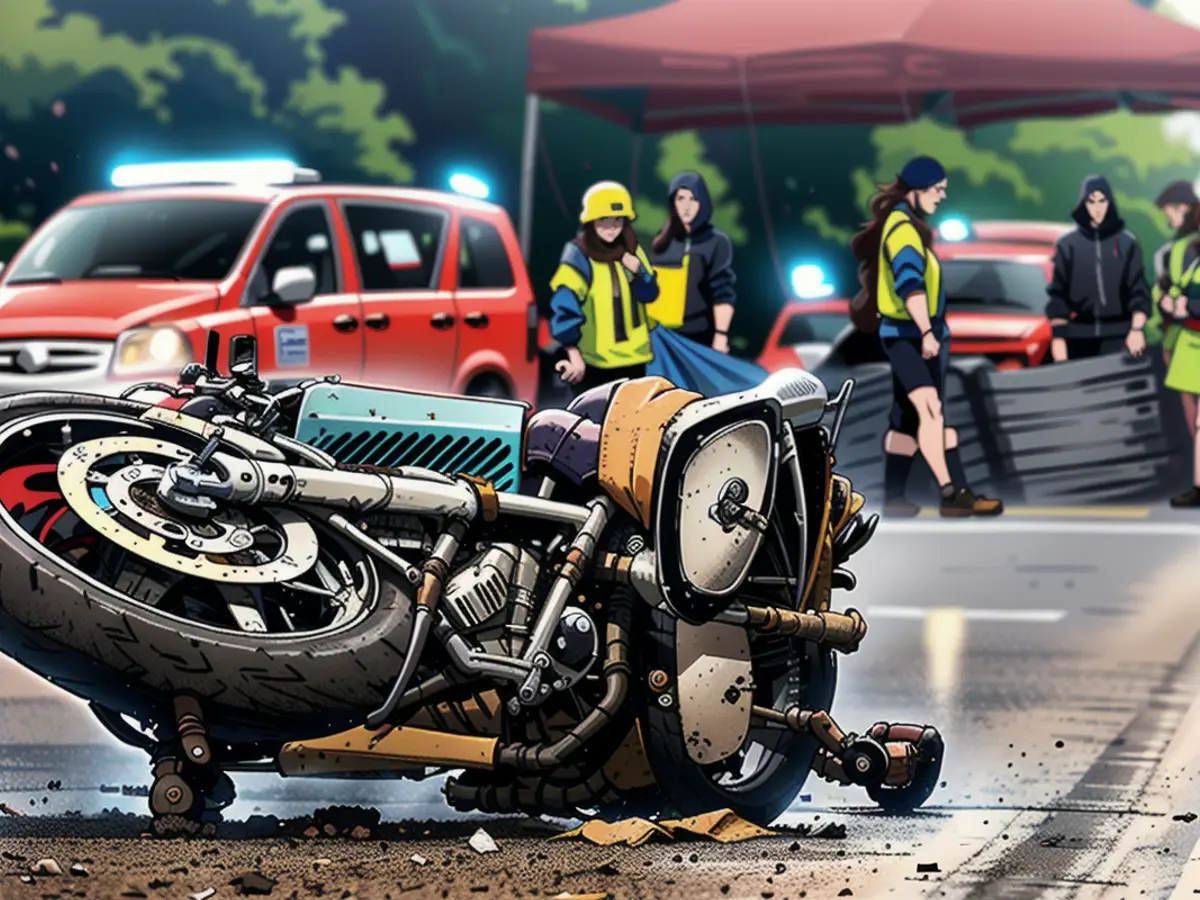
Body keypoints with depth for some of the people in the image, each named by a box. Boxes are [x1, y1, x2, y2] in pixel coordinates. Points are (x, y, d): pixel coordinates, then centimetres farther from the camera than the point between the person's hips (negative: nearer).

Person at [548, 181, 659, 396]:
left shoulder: (632, 250, 9)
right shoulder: (579, 256, -12)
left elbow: (650, 293, 8)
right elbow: (564, 307, -18)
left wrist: (637, 270, -13)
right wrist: (575, 356, -23)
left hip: (633, 358, 7)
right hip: (593, 363, -7)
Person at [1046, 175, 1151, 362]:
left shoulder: (1127, 243, 7)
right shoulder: (1067, 245, 7)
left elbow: (1139, 290, 3)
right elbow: (1058, 294, 5)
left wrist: (1137, 329, -10)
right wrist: (1058, 336, -3)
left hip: (1118, 336, 0)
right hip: (1080, 337, 0)